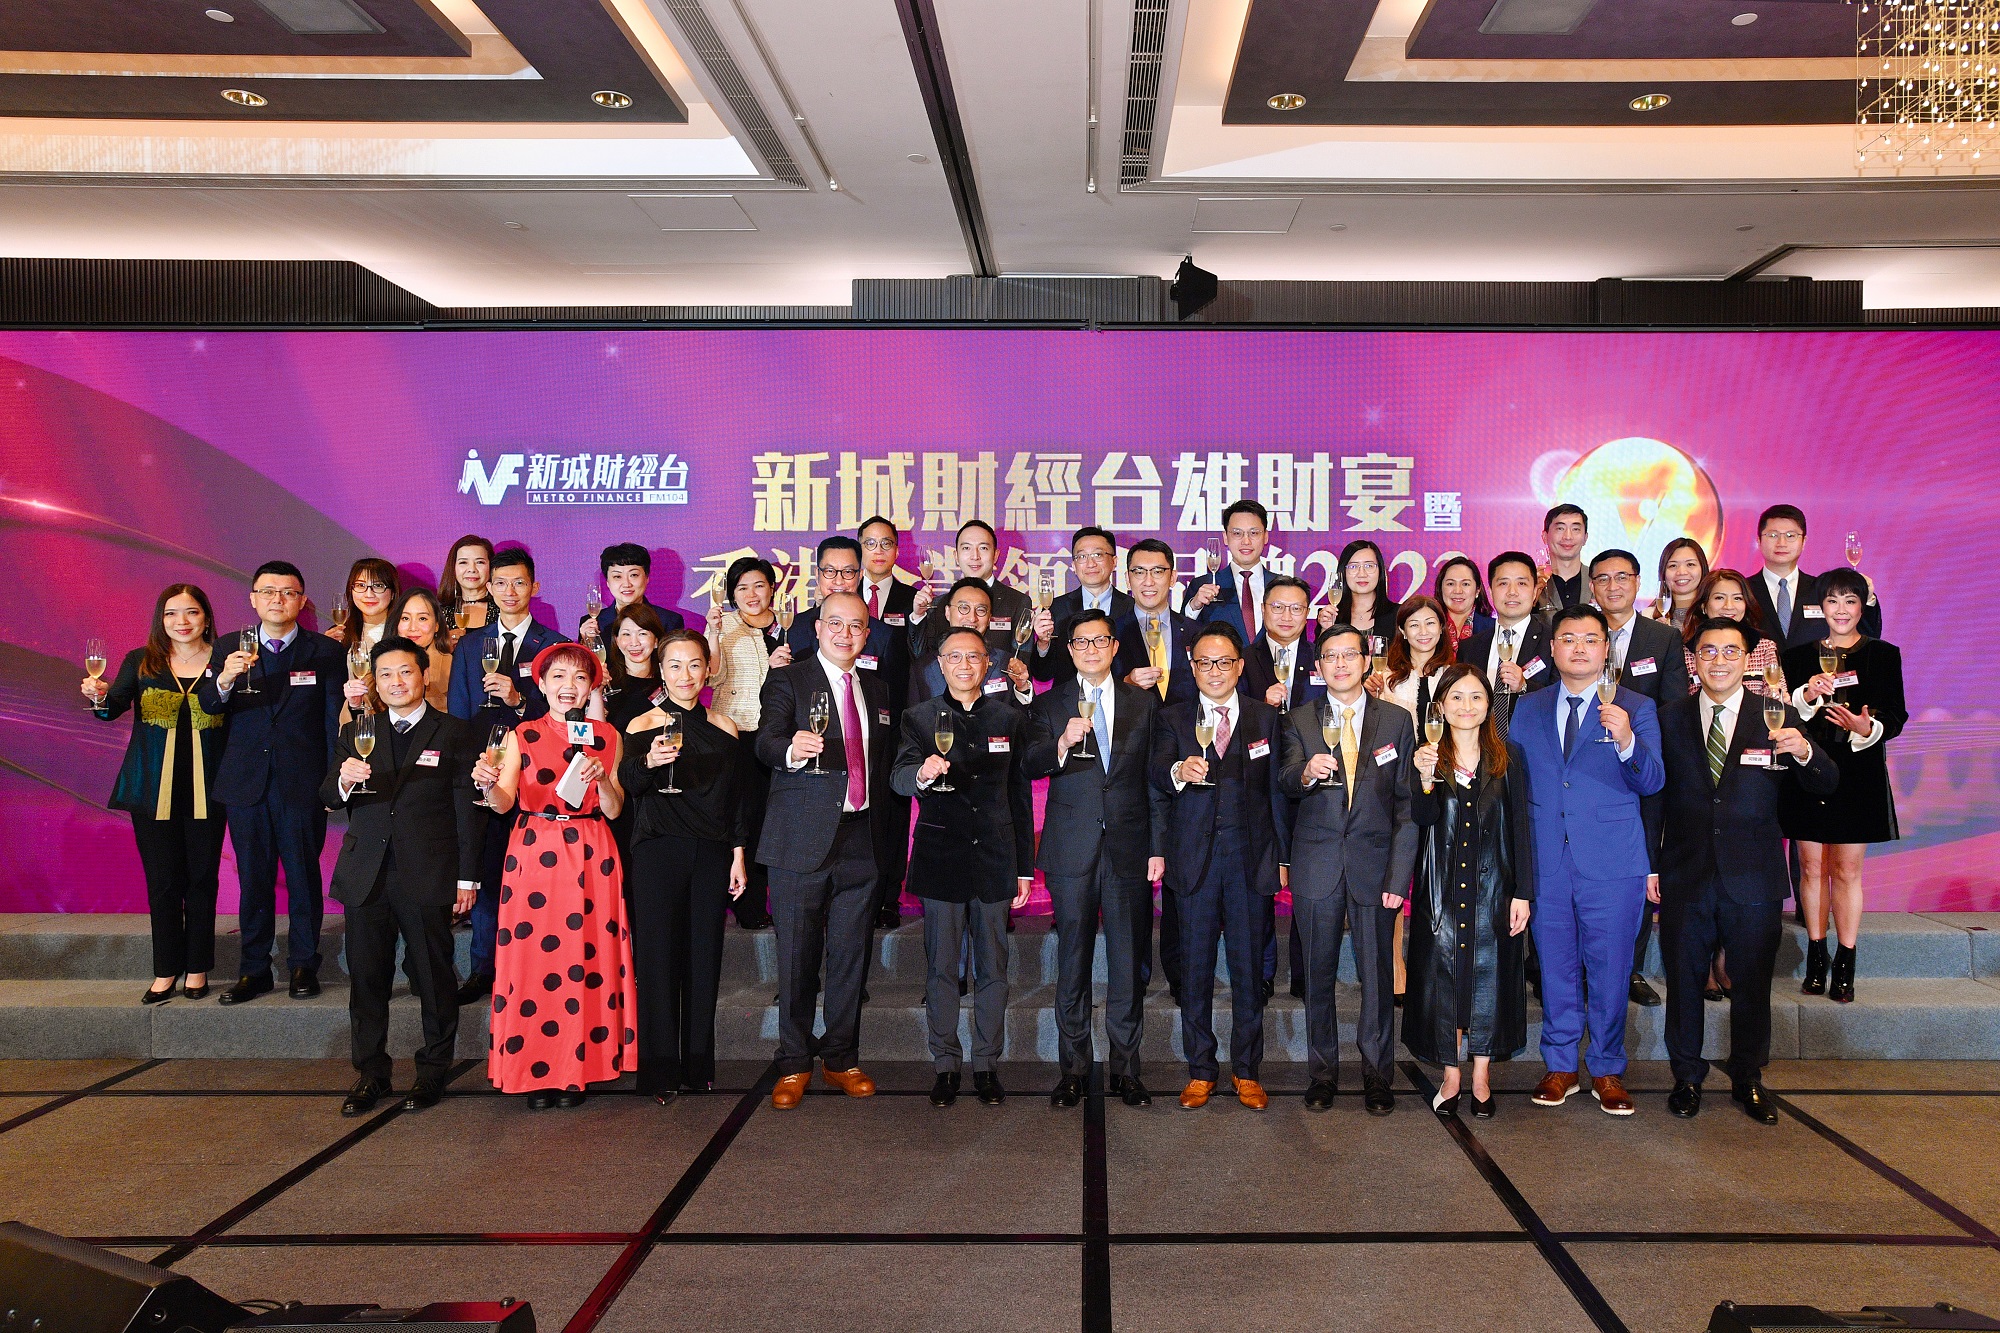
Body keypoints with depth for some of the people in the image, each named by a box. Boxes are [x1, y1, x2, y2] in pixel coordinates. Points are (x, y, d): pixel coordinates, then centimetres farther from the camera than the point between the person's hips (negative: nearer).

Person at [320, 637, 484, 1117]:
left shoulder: (456, 734, 3)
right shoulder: (356, 733, 14)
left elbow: (468, 810, 0)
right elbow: (328, 797, 7)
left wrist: (467, 877, -5)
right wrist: (344, 780, -17)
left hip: (427, 877, -3)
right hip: (366, 876, 3)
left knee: (433, 977, 4)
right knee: (366, 978, 8)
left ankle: (433, 1071, 16)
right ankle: (371, 1072, 19)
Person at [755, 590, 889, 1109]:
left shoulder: (877, 688, 16)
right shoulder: (787, 680, 0)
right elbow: (766, 742, -16)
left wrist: (884, 828, 11)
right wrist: (792, 749, -39)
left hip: (861, 840, 4)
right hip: (804, 840, -4)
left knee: (851, 955, 9)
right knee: (797, 955, 2)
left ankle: (841, 1058, 21)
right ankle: (794, 1064, 14)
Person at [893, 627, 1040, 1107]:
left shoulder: (1011, 718, 8)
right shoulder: (920, 717, 4)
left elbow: (1021, 795, 10)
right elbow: (898, 775, -11)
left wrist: (1025, 867, 7)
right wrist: (921, 774, -36)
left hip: (995, 858, 1)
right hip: (941, 858, -1)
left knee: (993, 967, 6)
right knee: (941, 968, 4)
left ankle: (987, 1064, 18)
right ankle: (946, 1064, 16)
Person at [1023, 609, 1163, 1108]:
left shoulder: (1144, 702, 10)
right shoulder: (1049, 704, 6)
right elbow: (1028, 767, -6)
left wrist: (1159, 846, 4)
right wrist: (1062, 744, -26)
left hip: (1129, 848, 1)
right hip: (1072, 850, -1)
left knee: (1128, 961, 5)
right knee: (1073, 960, 5)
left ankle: (1125, 1067, 15)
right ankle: (1074, 1067, 15)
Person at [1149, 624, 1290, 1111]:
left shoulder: (1266, 718, 9)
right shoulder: (1172, 718, 5)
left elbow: (1277, 790, 8)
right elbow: (1157, 773, -13)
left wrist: (1283, 856, 4)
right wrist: (1179, 770, -36)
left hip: (1250, 857, 0)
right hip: (1195, 858, 0)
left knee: (1249, 967, 6)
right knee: (1195, 966, 6)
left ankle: (1246, 1070, 18)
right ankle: (1200, 1071, 18)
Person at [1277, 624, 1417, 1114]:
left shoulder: (1396, 720, 5)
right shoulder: (1299, 720, 5)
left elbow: (1406, 803, 3)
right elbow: (1285, 780, -12)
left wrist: (1399, 875, -4)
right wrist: (1305, 772, -36)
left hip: (1374, 864, 0)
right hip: (1317, 866, 0)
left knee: (1377, 975, 4)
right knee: (1318, 974, 8)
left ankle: (1377, 1074, 20)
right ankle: (1323, 1072, 22)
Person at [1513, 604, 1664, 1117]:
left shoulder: (1636, 708, 1)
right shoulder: (1529, 709, 10)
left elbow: (1652, 783, -9)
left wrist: (1627, 742, -29)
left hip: (1611, 863, -2)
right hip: (1546, 863, 3)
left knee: (1610, 972, 4)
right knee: (1556, 969, 11)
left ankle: (1607, 1071, 19)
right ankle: (1560, 1068, 23)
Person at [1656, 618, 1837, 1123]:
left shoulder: (1777, 718, 1)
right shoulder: (1669, 718, 3)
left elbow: (1825, 786, -5)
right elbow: (1653, 796, 4)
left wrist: (1804, 752, -26)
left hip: (1754, 879, 0)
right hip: (1685, 875, 0)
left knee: (1752, 985, 10)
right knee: (1684, 982, 10)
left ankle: (1748, 1081, 27)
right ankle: (1687, 1077, 25)